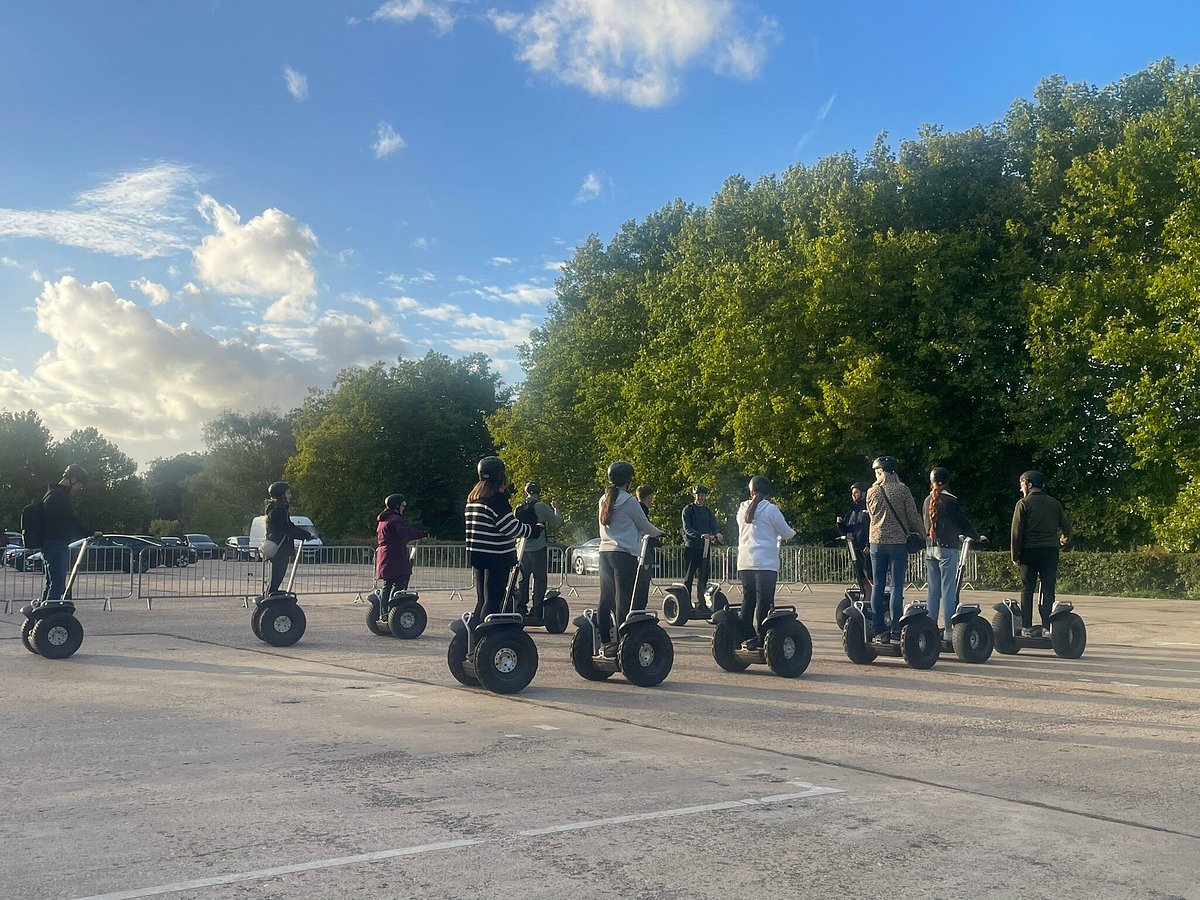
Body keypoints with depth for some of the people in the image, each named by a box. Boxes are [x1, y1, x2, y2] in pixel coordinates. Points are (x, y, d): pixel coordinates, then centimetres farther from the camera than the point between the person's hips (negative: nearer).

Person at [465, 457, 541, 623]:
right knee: (493, 601, -4)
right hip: (497, 557, -8)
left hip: (476, 554, 8)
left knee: (482, 600, 15)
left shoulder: (473, 498, 13)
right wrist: (536, 530, -5)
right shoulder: (497, 498, -14)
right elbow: (511, 527, -16)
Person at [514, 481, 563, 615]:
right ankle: (537, 608, 0)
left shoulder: (519, 508, 4)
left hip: (523, 549, 5)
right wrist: (555, 508, 16)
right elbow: (558, 522, -2)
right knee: (539, 579, 2)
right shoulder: (541, 506, -10)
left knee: (523, 579, 12)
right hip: (538, 549, -5)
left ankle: (521, 608, 13)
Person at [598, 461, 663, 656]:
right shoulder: (628, 501, -9)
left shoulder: (604, 500, 12)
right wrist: (658, 533, 23)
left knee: (606, 599, 8)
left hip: (605, 552, 7)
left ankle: (606, 642, 11)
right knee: (624, 600, -4)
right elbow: (644, 526, 1)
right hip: (624, 555, -7)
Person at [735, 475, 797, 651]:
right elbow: (786, 533, 2)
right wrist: (792, 533, 27)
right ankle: (761, 639, -5)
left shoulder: (742, 508, 10)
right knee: (764, 602, -3)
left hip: (744, 562, 5)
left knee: (747, 600, 11)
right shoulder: (770, 509, -5)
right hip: (765, 563, -5)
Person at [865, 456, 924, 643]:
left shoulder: (872, 492, 3)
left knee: (877, 586, 6)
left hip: (876, 542, 2)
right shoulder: (902, 490, -4)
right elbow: (913, 516, -3)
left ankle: (879, 630, 4)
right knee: (896, 586, 0)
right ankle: (896, 630, -4)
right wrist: (922, 532, 14)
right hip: (898, 542, -2)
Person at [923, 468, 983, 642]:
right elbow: (963, 522, -5)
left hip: (930, 548, 5)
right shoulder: (951, 501, -8)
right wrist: (977, 537, 13)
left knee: (932, 590, 9)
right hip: (947, 549, -5)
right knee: (948, 590, -3)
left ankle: (931, 627, 10)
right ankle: (949, 629, -4)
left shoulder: (927, 501, 9)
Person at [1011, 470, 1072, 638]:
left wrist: (1015, 555, -3)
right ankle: (1046, 628, 0)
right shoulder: (1054, 503, 9)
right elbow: (1066, 526, 14)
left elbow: (1017, 531, -7)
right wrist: (1064, 539, 37)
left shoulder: (1023, 503, -3)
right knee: (1048, 590, 4)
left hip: (1030, 551, -3)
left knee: (1027, 590, 3)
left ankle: (1027, 628, 0)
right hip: (1051, 551, 3)